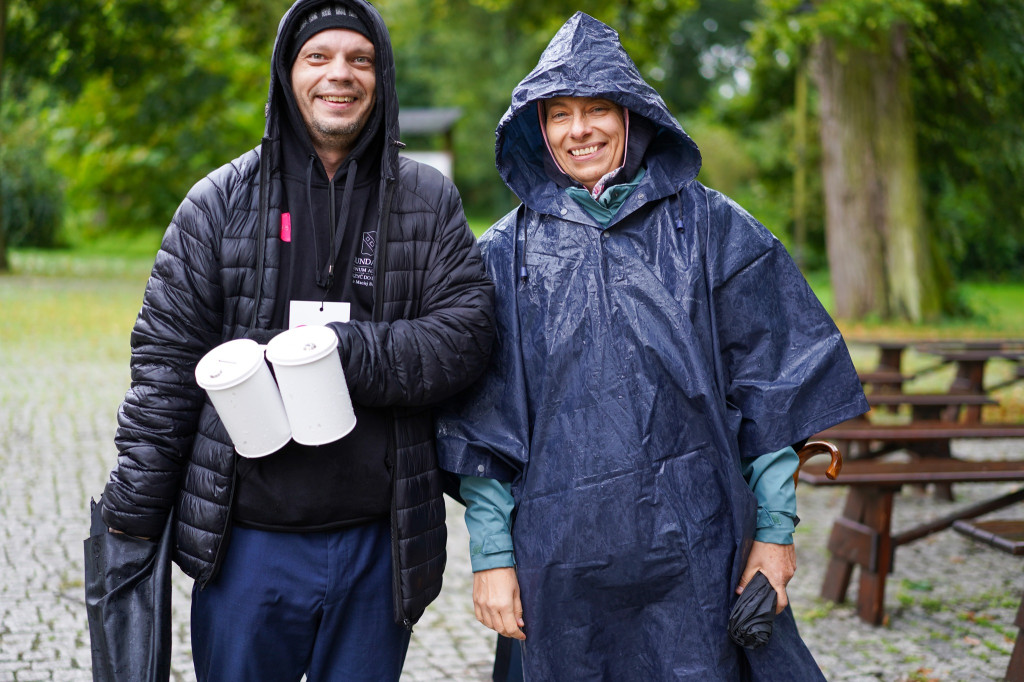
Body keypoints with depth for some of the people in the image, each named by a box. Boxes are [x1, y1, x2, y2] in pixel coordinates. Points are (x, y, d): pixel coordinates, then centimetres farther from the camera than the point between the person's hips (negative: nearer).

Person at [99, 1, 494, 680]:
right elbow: (167, 358, 2)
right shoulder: (221, 201, 3)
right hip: (247, 541, 0)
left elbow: (466, 332, -6)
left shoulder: (428, 202, 5)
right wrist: (133, 513, -1)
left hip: (378, 545, 1)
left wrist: (342, 350, -20)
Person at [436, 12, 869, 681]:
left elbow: (768, 382, 4)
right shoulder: (507, 253, 6)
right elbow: (483, 419, 5)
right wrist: (491, 552, 0)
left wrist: (775, 528, 0)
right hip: (561, 563, 1)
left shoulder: (711, 228, 4)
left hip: (697, 550, 0)